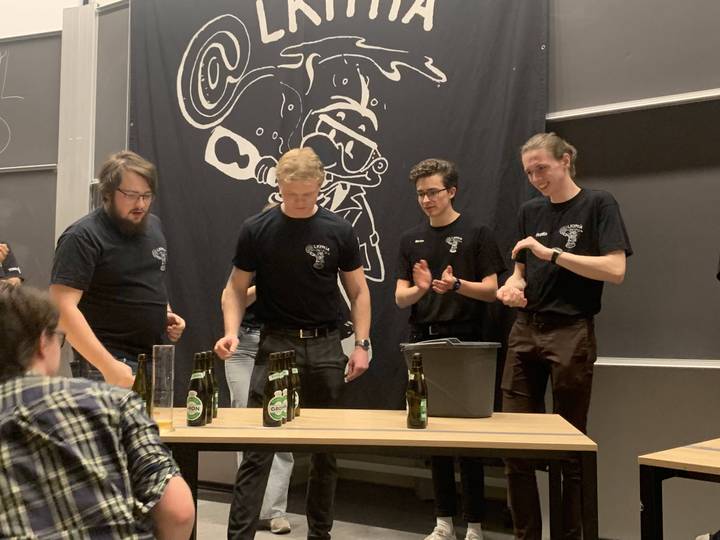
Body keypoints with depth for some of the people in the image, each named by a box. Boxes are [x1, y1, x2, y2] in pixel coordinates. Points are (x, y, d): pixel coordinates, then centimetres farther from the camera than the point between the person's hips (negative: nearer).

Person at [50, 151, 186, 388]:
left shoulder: (153, 225, 9)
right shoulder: (82, 237, -13)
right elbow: (63, 306, -20)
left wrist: (166, 313, 5)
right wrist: (107, 365, -27)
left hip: (154, 359, 7)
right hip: (106, 363, -7)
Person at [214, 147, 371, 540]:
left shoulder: (338, 231, 1)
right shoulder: (256, 230, -1)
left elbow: (358, 291, 5)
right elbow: (237, 288, 3)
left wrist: (362, 343, -3)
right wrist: (231, 331, -13)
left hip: (325, 346, 2)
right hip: (275, 345, -1)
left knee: (326, 447, 10)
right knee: (258, 447, -3)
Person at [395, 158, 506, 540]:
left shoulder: (476, 234, -1)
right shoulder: (411, 240, 11)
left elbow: (491, 290, -5)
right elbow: (401, 298, 7)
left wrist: (456, 285, -23)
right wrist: (420, 288, -15)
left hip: (463, 341, -4)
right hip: (423, 341, 4)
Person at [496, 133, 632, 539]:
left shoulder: (598, 204, -4)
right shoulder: (530, 212, 13)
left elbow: (615, 270, -14)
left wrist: (552, 253, -17)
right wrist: (512, 286, -5)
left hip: (572, 333, -5)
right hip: (525, 331, 5)